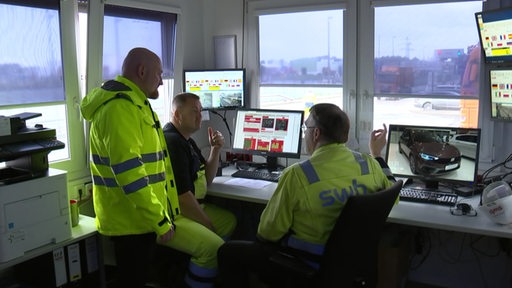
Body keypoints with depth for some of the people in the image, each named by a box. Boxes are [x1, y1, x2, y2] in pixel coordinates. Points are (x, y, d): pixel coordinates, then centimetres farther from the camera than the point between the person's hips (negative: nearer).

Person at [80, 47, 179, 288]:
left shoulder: (130, 103, 15)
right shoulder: (121, 107, -21)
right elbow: (129, 172, -29)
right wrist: (160, 220, -24)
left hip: (136, 217, 10)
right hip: (132, 220, -10)